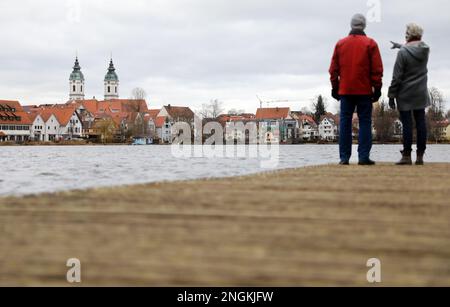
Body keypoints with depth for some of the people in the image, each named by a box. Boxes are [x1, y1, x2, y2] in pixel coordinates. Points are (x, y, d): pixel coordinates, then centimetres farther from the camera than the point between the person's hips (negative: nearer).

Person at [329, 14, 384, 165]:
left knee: (345, 123, 5)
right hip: (364, 91, -2)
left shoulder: (340, 44, 7)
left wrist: (335, 87, 13)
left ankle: (344, 157, 2)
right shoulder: (370, 44, -1)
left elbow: (333, 69, 8)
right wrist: (377, 88, 1)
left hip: (345, 91, 2)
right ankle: (364, 156, -5)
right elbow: (377, 69, -4)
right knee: (365, 122, 0)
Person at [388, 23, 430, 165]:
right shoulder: (425, 49, 1)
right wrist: (400, 45, 40)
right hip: (421, 94, 5)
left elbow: (397, 76, -14)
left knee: (407, 124, -2)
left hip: (405, 95, -5)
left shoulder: (403, 52, -15)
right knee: (421, 123, 7)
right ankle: (420, 156, 9)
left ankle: (407, 156, 0)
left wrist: (391, 95, -6)